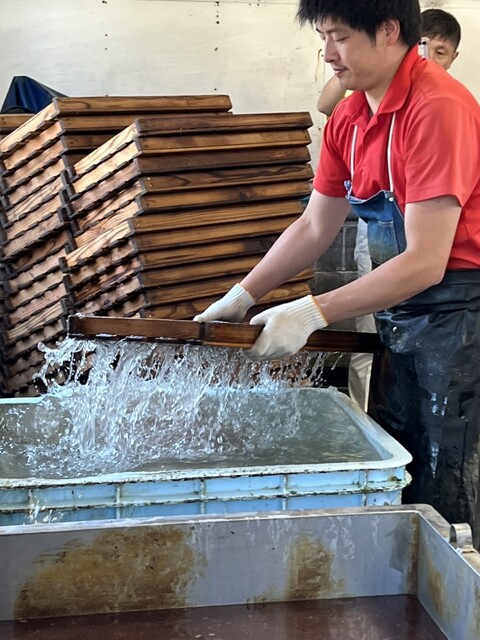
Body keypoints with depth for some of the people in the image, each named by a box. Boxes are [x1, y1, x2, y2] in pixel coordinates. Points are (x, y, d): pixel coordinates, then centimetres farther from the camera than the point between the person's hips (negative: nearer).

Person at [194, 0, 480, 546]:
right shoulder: (347, 120, 6)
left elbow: (425, 261, -24)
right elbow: (314, 228, 12)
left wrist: (312, 313, -25)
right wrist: (241, 297, 5)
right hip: (397, 311, 8)